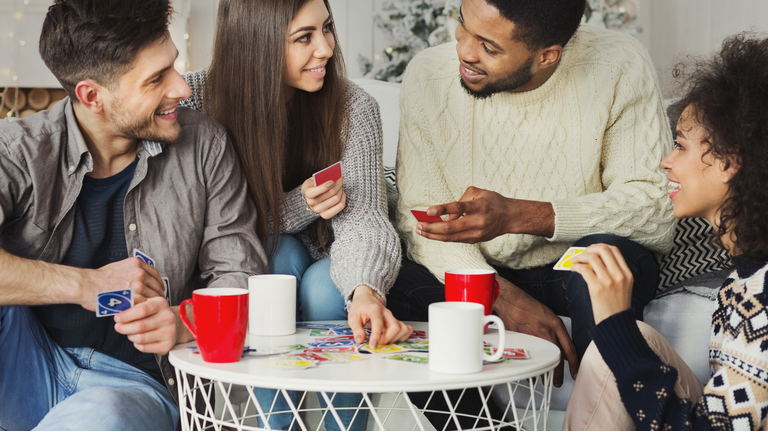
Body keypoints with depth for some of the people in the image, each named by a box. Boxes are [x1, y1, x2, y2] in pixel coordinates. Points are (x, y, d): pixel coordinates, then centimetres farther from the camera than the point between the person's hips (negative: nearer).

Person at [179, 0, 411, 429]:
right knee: (282, 251, -31)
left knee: (325, 288, -31)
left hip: (327, 269, 1)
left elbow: (362, 218, -29)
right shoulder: (200, 98, -20)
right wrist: (297, 206, -30)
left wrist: (366, 290, -50)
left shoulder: (354, 107, -18)